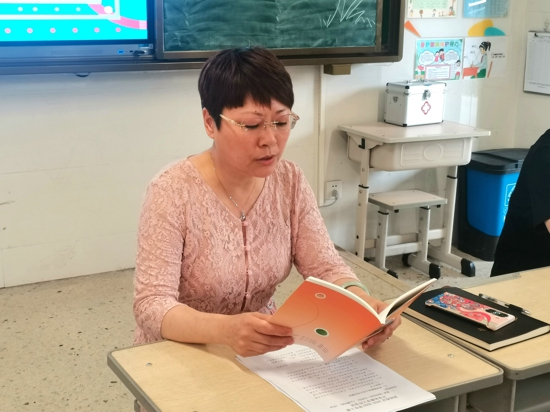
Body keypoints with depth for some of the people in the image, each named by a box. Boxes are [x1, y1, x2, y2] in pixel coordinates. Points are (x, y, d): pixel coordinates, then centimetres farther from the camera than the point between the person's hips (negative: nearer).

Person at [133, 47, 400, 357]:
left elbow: (325, 266, -5)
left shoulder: (290, 181, -3)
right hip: (182, 354, -3)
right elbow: (151, 305, -23)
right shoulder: (172, 192, -18)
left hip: (262, 353, 3)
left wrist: (362, 303, -26)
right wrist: (225, 330, -40)